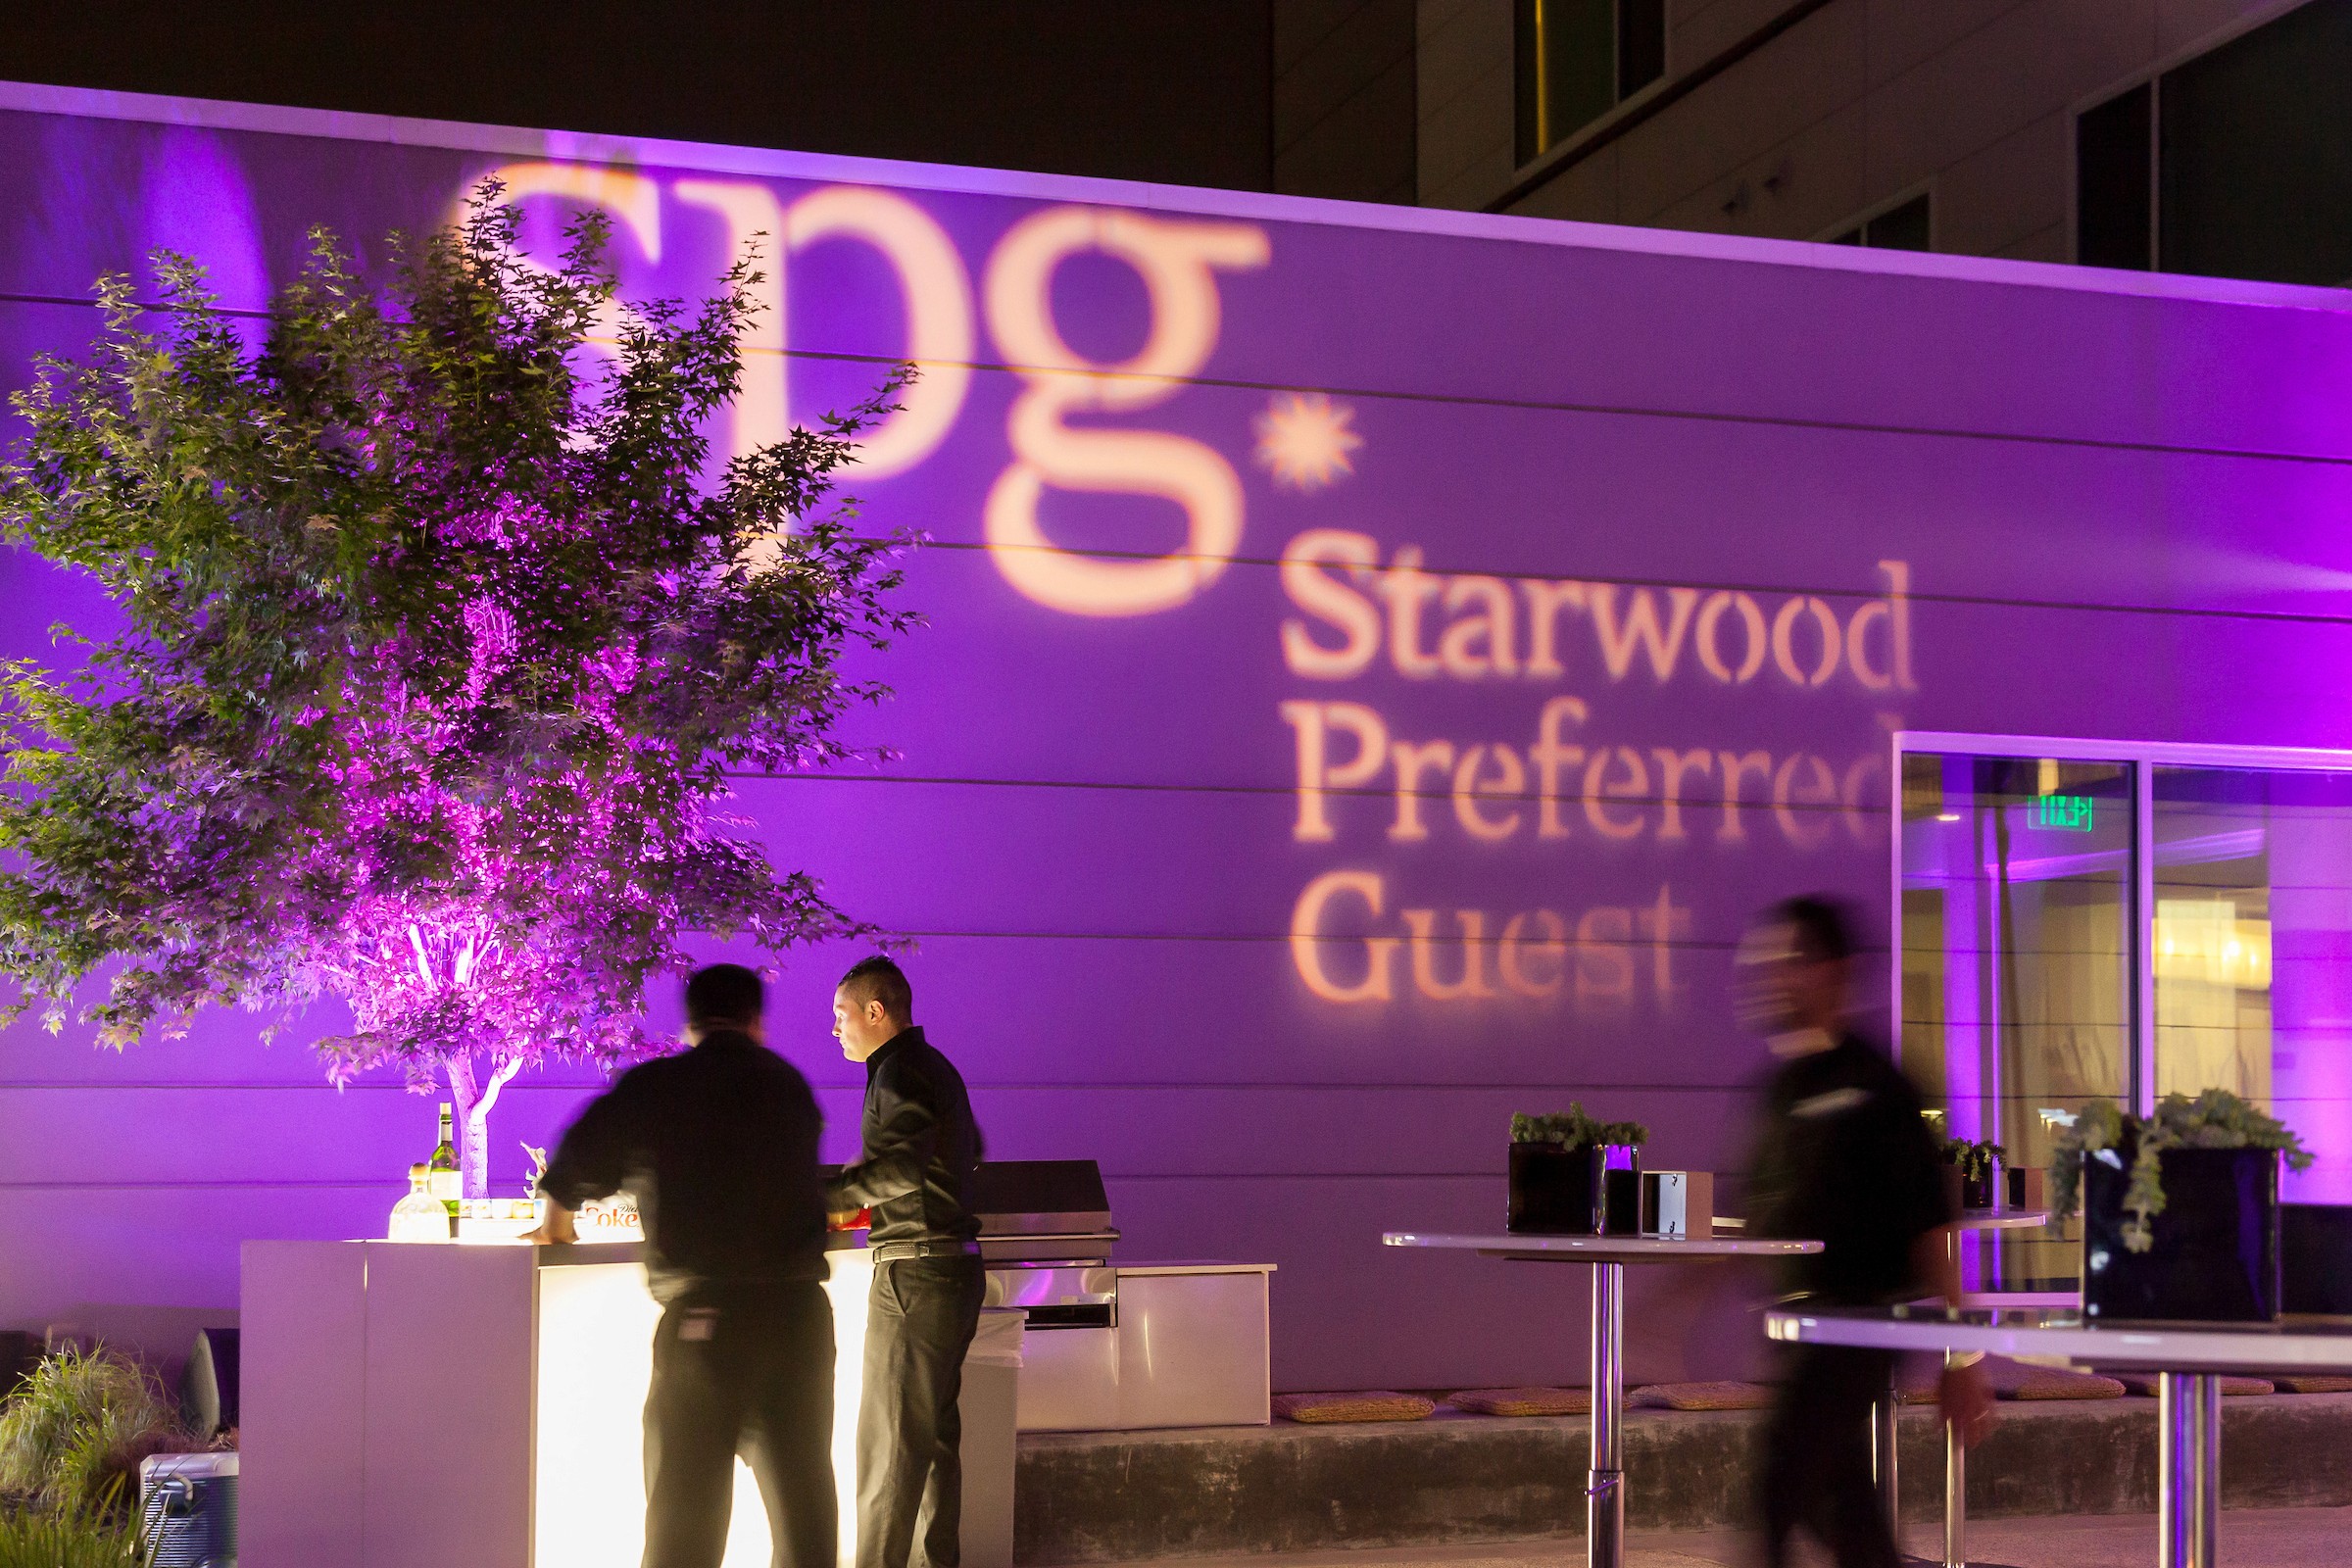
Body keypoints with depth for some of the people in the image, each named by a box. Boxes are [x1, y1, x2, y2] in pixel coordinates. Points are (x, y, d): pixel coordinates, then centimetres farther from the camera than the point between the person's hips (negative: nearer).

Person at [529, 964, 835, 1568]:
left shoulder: (656, 1085, -2)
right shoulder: (790, 1086, 9)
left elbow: (576, 1166, 4)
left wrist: (556, 1221, 24)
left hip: (706, 1315, -3)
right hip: (799, 1309, 3)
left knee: (685, 1513, 3)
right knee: (803, 1501, 12)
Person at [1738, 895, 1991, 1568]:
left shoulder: (1873, 1085, -9)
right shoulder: (1776, 1088, 13)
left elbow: (1931, 1226, -10)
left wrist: (1960, 1361, -11)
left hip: (1852, 1326, -7)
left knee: (1768, 1505, -12)